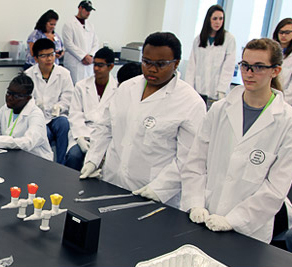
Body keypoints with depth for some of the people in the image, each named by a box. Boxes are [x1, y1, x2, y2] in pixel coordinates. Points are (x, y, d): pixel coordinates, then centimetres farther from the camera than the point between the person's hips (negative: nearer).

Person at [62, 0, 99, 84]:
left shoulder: (90, 26, 18)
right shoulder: (69, 25, 0)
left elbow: (95, 43, 15)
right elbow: (69, 44, -9)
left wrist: (91, 56, -5)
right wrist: (84, 56, -13)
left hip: (89, 64, 6)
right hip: (75, 65, -6)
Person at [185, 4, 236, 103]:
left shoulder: (229, 39, 0)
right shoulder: (199, 39, 11)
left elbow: (228, 68, -4)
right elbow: (191, 65, 10)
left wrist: (221, 90, -11)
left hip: (215, 91, -3)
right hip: (198, 89, 3)